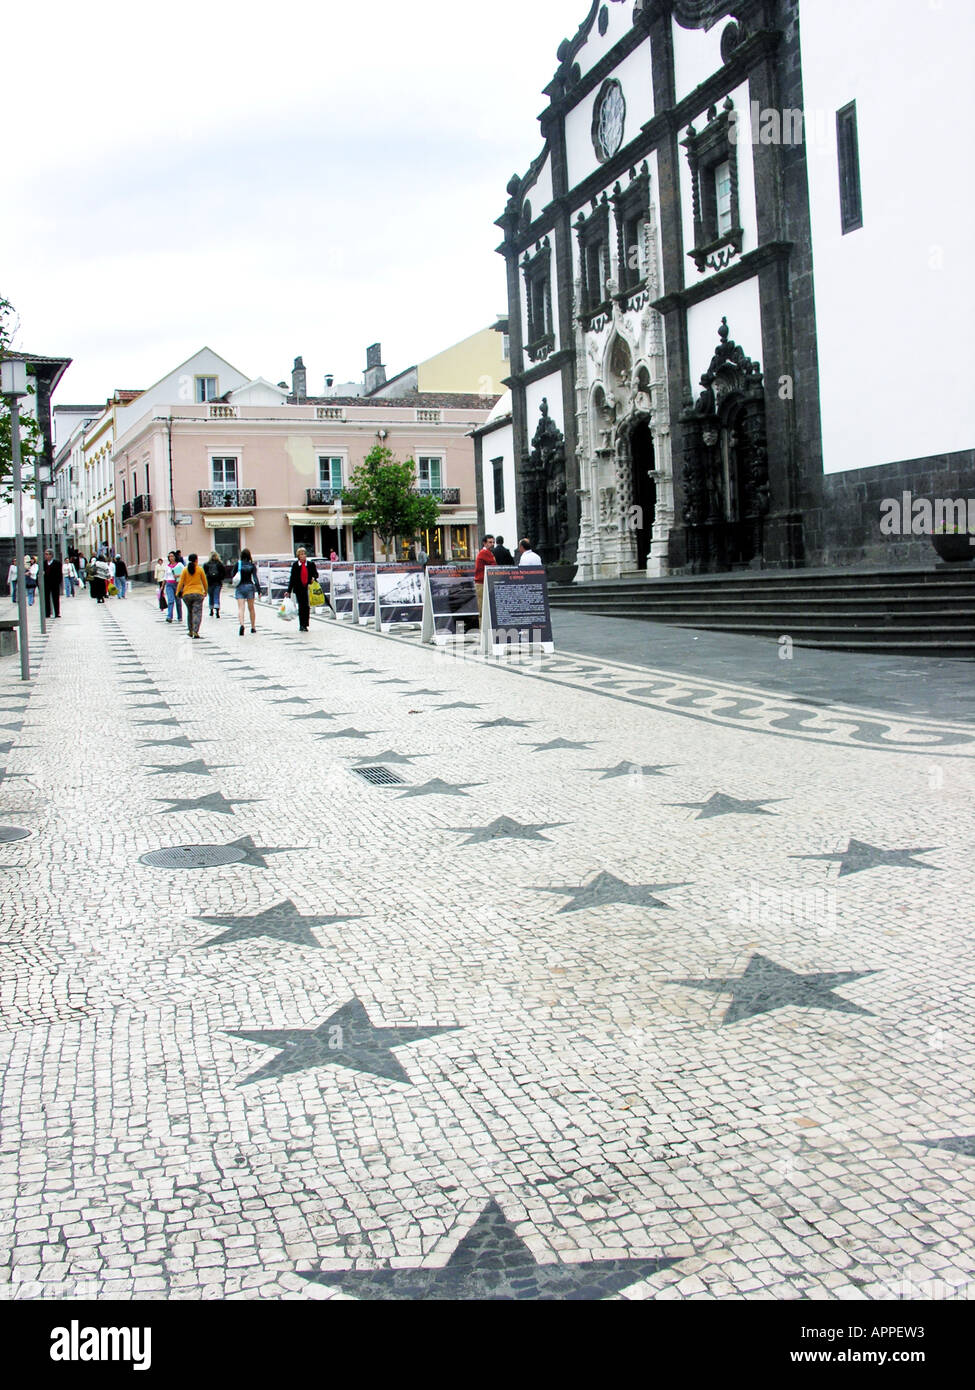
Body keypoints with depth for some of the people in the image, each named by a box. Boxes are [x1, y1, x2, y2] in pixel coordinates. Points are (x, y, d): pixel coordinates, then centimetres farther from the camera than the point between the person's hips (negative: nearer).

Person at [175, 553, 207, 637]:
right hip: (198, 593, -2)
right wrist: (205, 591, 20)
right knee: (197, 612, -5)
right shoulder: (200, 569, -1)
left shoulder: (185, 570, 0)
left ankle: (190, 630, 22)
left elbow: (181, 582, -3)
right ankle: (195, 631, -17)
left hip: (187, 593, 2)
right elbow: (204, 581, 5)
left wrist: (177, 592, 4)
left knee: (189, 612, 18)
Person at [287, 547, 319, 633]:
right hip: (299, 589, -1)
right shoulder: (295, 565, 2)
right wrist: (289, 591, 2)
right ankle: (301, 625, 2)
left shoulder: (311, 564, 5)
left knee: (307, 607, 1)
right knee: (301, 606, -4)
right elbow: (292, 578, 3)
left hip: (308, 588, 1)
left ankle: (305, 625, 11)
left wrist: (314, 578, -12)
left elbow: (316, 574, 13)